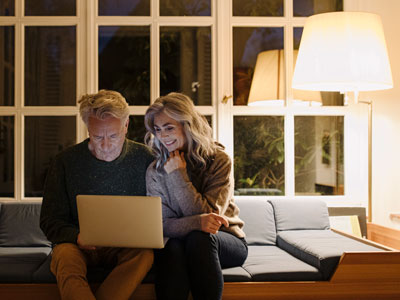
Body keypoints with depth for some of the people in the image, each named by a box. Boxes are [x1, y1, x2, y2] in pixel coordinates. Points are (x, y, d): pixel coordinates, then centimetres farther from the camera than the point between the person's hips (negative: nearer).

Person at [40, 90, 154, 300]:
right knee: (65, 255, -35)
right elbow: (50, 220, 3)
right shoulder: (65, 162, -1)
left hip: (126, 246, 1)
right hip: (78, 245, 0)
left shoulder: (144, 159, 0)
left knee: (145, 253, -33)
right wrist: (76, 237, -19)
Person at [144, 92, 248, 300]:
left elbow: (208, 215, -16)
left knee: (199, 238, -35)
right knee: (172, 248, -34)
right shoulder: (155, 172, -1)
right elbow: (162, 224, -9)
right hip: (179, 240, 1)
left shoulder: (218, 161, -9)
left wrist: (179, 176, -20)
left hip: (225, 241, -1)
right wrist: (198, 222, -31)